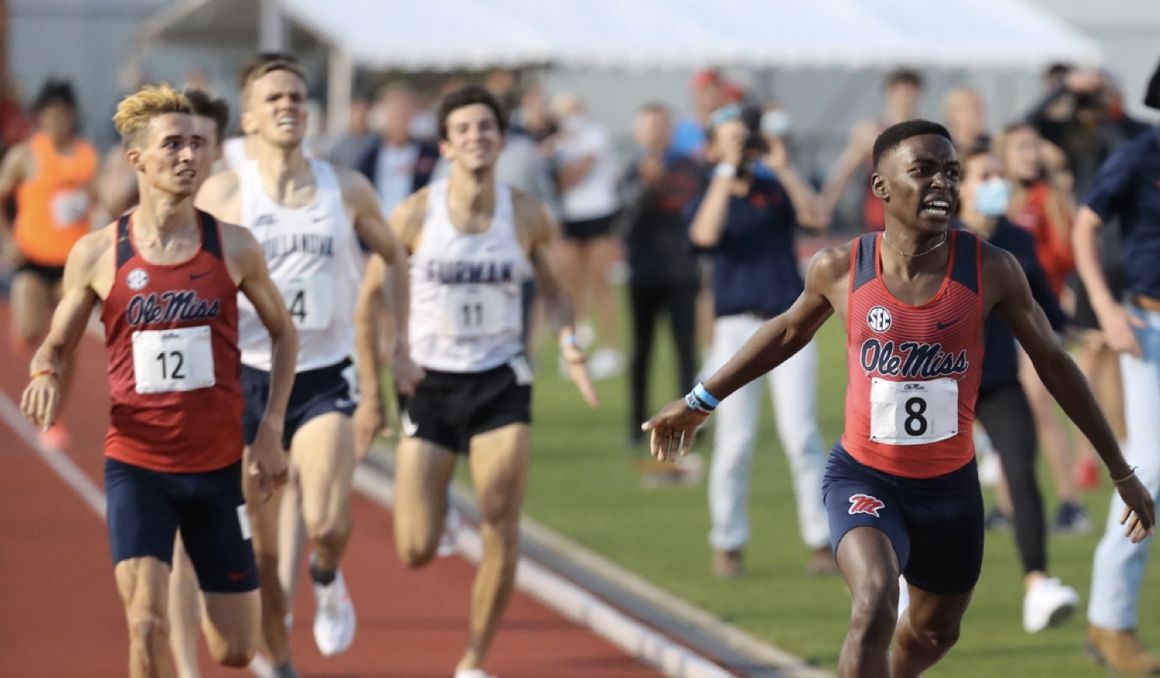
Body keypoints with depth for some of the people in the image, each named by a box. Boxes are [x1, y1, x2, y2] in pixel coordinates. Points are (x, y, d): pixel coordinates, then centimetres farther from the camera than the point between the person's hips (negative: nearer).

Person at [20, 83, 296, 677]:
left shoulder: (233, 247, -1)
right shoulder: (97, 254, -4)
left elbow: (283, 333, 12)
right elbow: (57, 344, 8)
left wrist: (270, 433, 3)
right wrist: (44, 374, -16)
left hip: (218, 466, 2)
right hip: (136, 466, -2)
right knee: (147, 626, -21)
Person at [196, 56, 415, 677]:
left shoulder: (347, 190, 2)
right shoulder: (222, 194, -4)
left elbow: (392, 254, 19)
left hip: (325, 379, 0)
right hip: (247, 379, 0)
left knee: (327, 525, -22)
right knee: (260, 552, 3)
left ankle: (327, 578, 14)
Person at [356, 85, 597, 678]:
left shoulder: (527, 217, -3)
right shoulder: (415, 215, -9)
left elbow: (552, 288, 13)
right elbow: (373, 293, 3)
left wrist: (568, 341, -5)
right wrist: (372, 375, 4)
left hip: (501, 383, 1)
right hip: (429, 384, -1)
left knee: (502, 532, -9)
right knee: (415, 552, -3)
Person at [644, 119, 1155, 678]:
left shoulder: (991, 270, -13)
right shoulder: (840, 268, -12)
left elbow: (1053, 363, -2)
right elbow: (788, 332, 9)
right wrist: (700, 402, 17)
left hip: (951, 485, 3)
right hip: (864, 478, -2)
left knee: (935, 632, 22)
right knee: (874, 606, -29)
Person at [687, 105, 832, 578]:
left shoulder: (775, 190, 10)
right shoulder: (706, 201, 8)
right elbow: (706, 234, -15)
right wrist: (726, 171, -12)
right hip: (736, 326, 0)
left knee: (801, 435, -6)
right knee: (735, 438, -2)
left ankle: (822, 539, -2)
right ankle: (727, 543, 10)